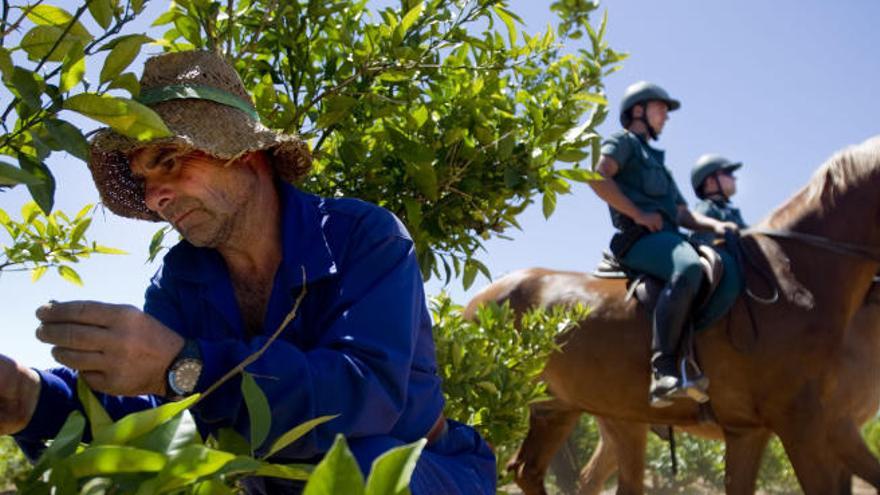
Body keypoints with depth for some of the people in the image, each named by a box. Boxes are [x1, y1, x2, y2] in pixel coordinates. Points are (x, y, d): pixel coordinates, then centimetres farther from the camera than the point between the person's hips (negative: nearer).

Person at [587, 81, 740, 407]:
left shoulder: (658, 163, 37)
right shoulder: (623, 142, 12)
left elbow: (683, 213, 26)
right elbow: (598, 177, -10)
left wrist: (715, 225, 6)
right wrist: (639, 215, -12)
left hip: (668, 238, 9)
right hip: (640, 238, -9)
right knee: (689, 269, -37)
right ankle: (663, 371, -45)